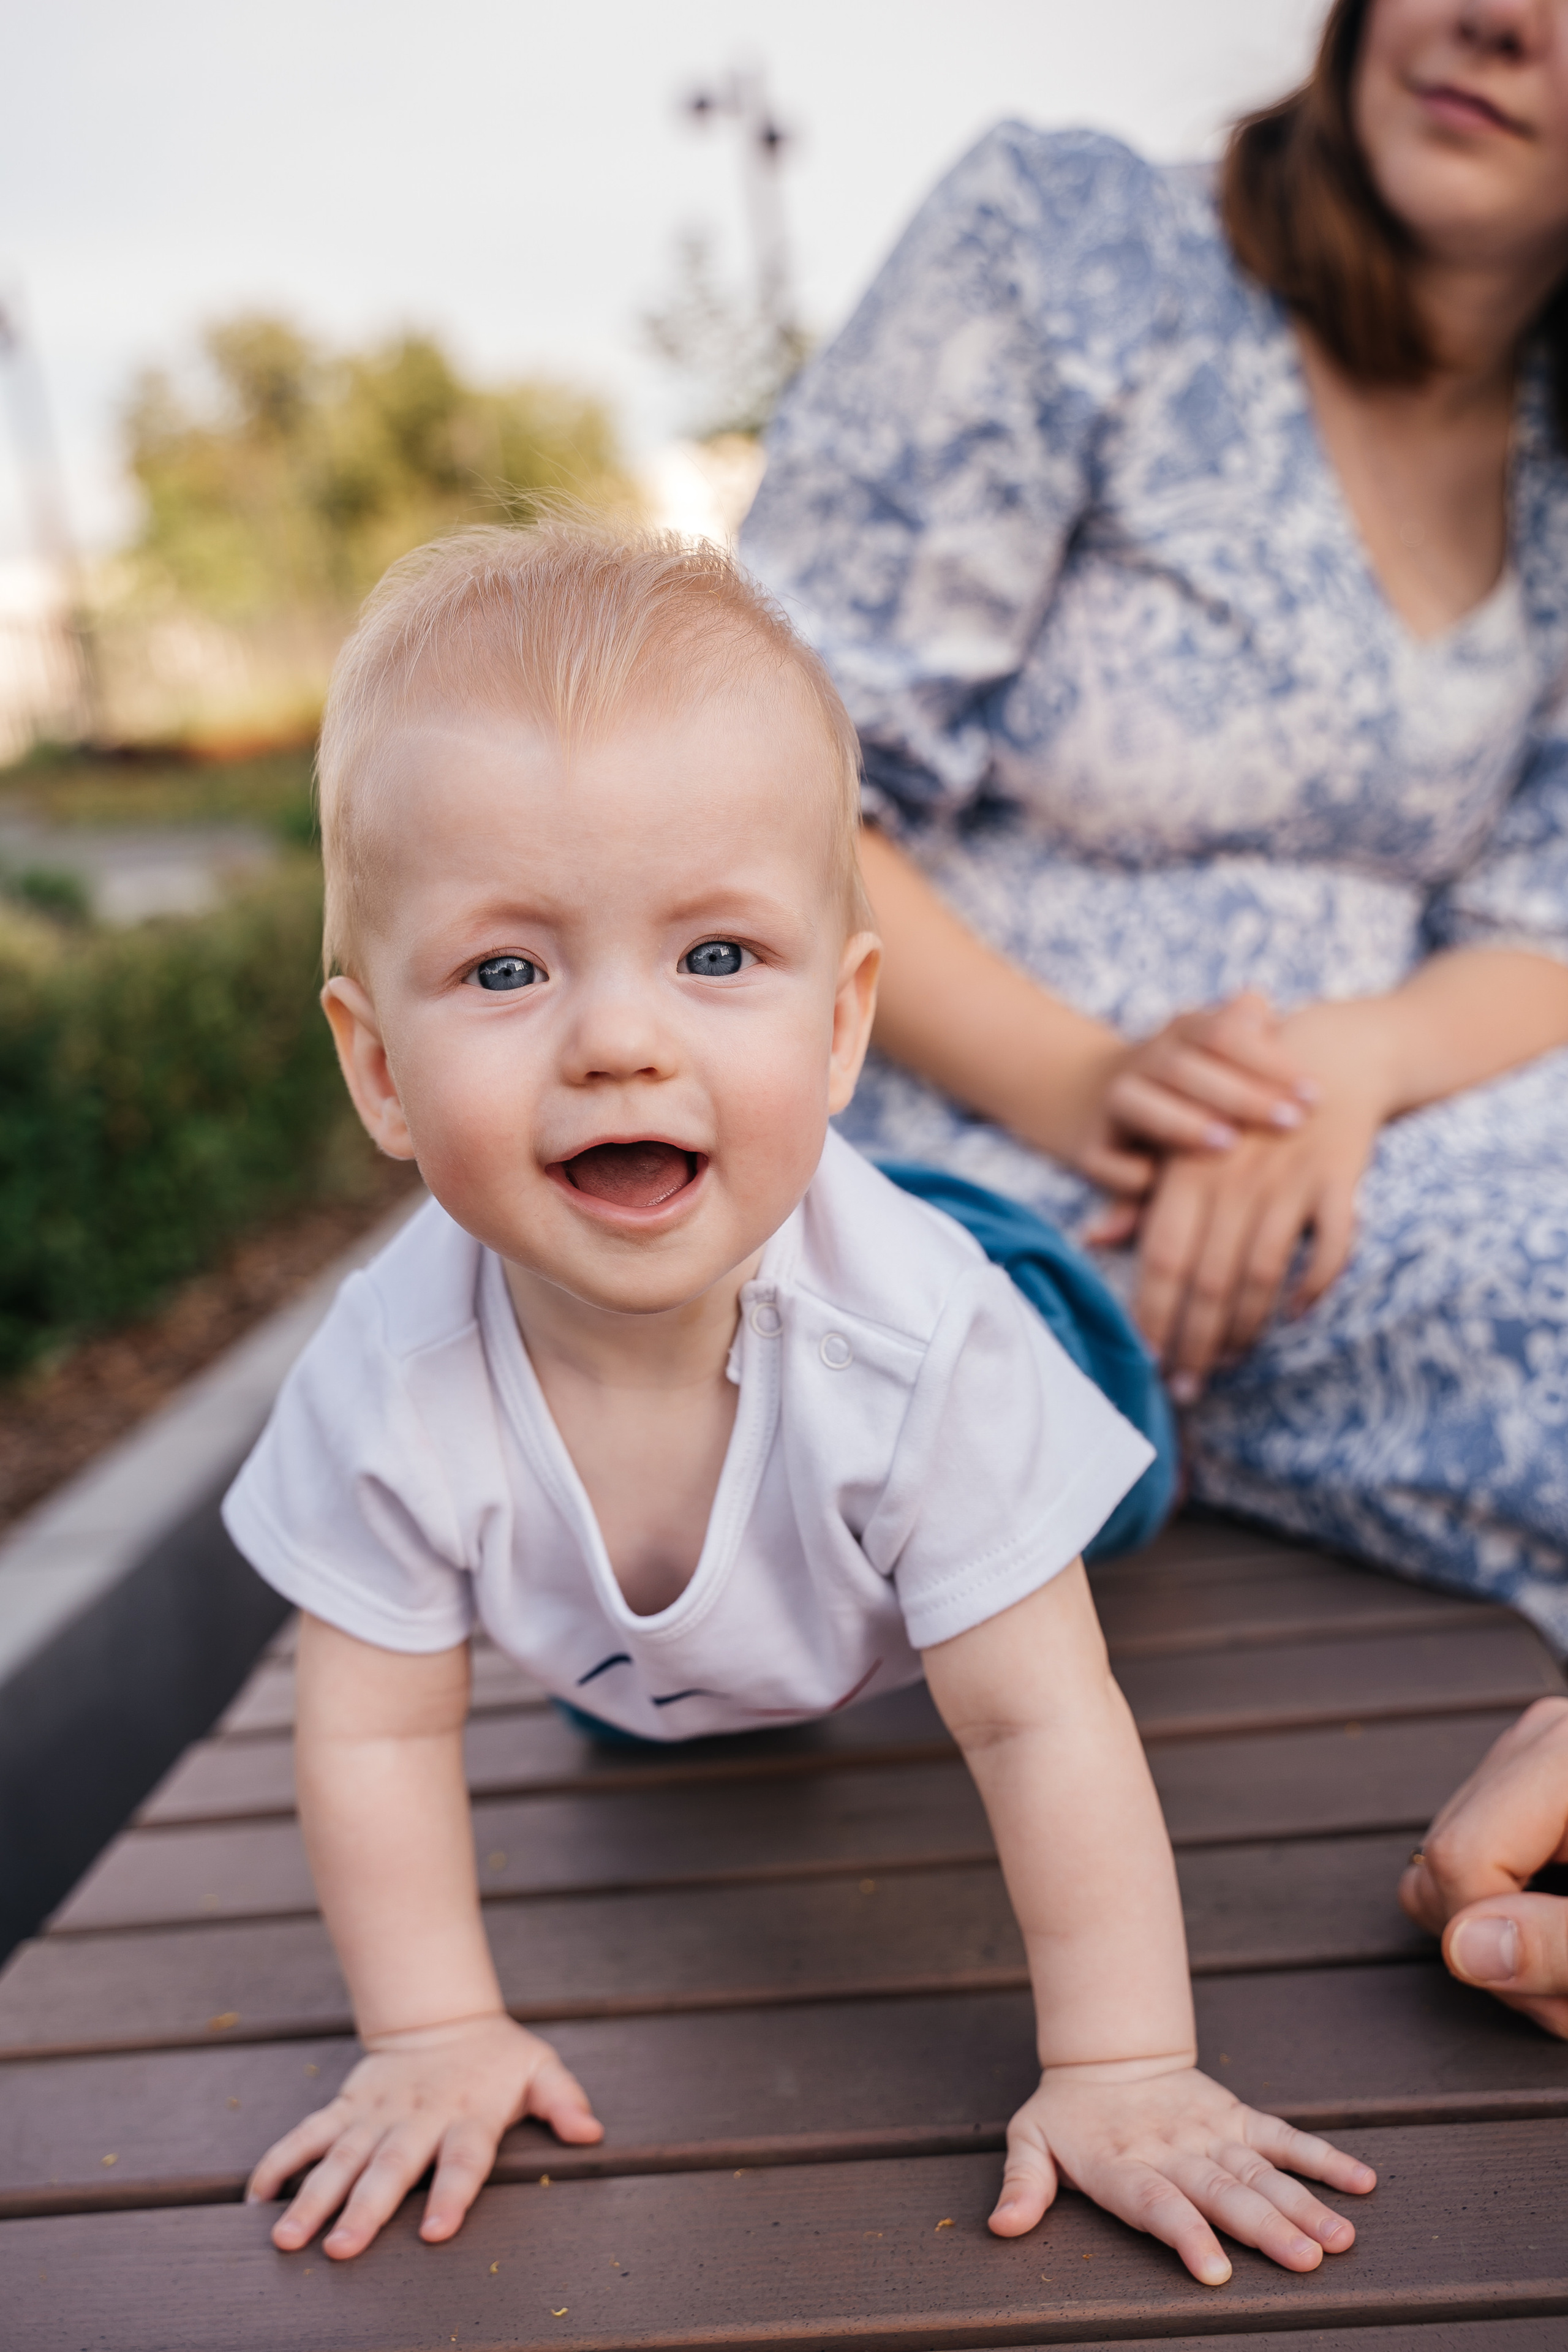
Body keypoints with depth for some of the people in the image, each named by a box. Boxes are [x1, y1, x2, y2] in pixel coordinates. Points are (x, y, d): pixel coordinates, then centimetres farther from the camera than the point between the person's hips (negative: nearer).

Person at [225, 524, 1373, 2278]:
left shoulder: (922, 1343, -44)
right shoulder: (391, 1378, -38)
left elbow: (1042, 1725, -35)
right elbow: (378, 1734, -23)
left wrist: (1123, 2072, -31)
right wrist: (437, 2036, -19)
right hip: (627, 1685, 2)